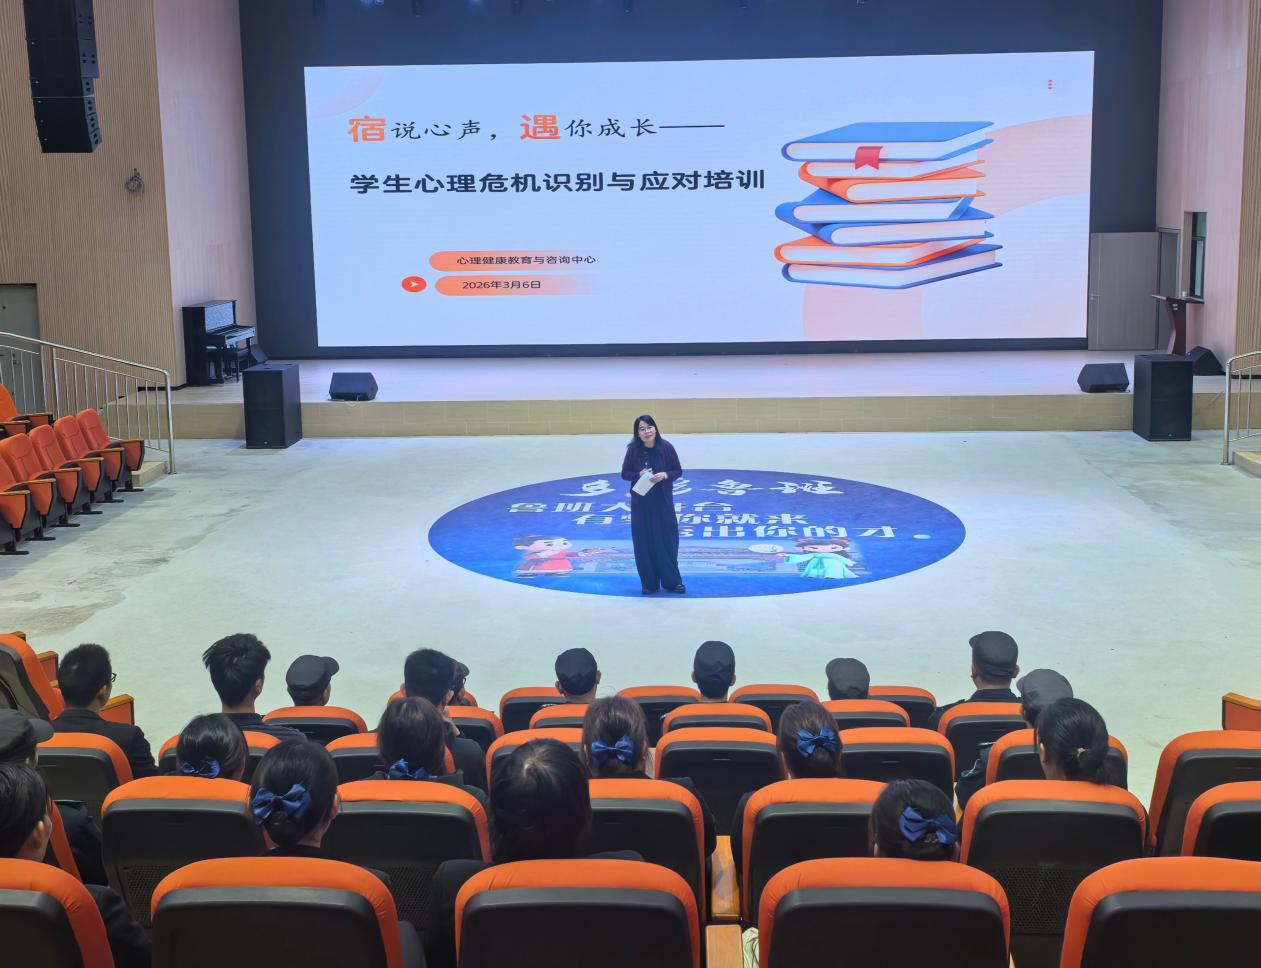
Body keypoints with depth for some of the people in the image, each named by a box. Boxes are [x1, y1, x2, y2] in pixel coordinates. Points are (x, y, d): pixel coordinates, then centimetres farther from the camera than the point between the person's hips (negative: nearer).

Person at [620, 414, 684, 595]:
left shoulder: (666, 447, -8)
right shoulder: (633, 449, -7)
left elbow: (678, 471, -1)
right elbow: (625, 474, 1)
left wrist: (665, 475, -20)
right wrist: (639, 475, -18)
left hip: (663, 501, 0)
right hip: (641, 502, 1)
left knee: (668, 540, 4)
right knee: (644, 542, 4)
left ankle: (672, 581, 17)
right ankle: (649, 583, 16)